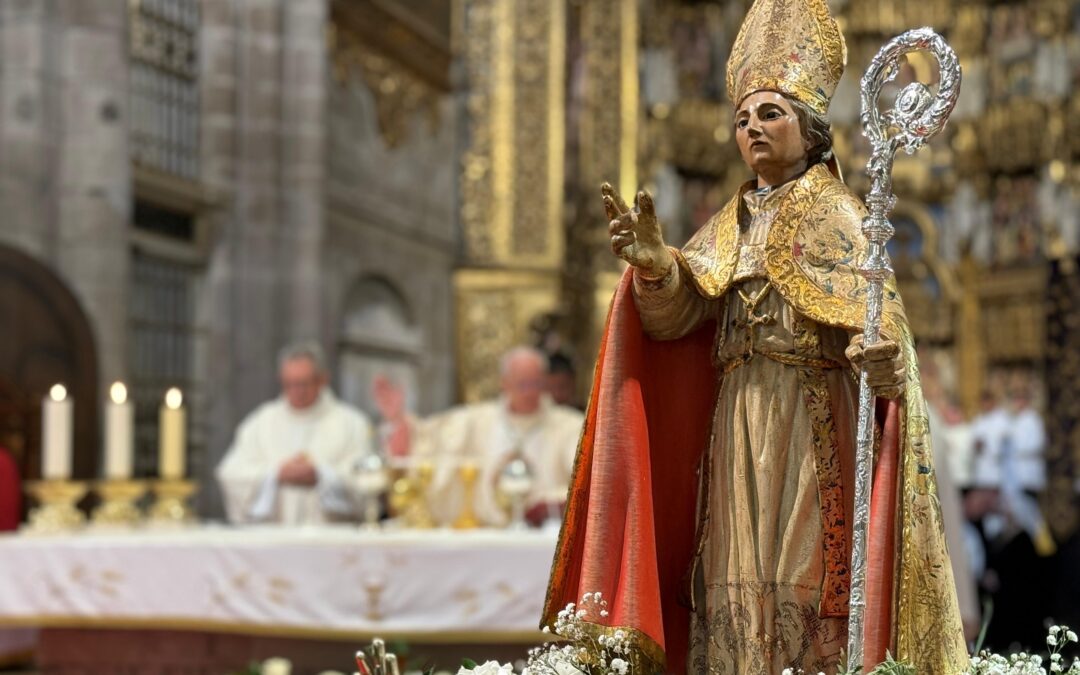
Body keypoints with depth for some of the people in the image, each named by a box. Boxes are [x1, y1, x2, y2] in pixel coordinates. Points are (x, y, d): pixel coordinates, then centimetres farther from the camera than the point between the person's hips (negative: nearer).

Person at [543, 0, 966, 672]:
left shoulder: (838, 214, 3)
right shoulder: (730, 225, 18)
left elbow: (877, 319, -12)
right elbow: (673, 316, 5)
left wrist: (882, 355, -34)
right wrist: (654, 265, -15)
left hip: (814, 419, -5)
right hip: (737, 422, 5)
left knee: (804, 571, -8)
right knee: (738, 580, 2)